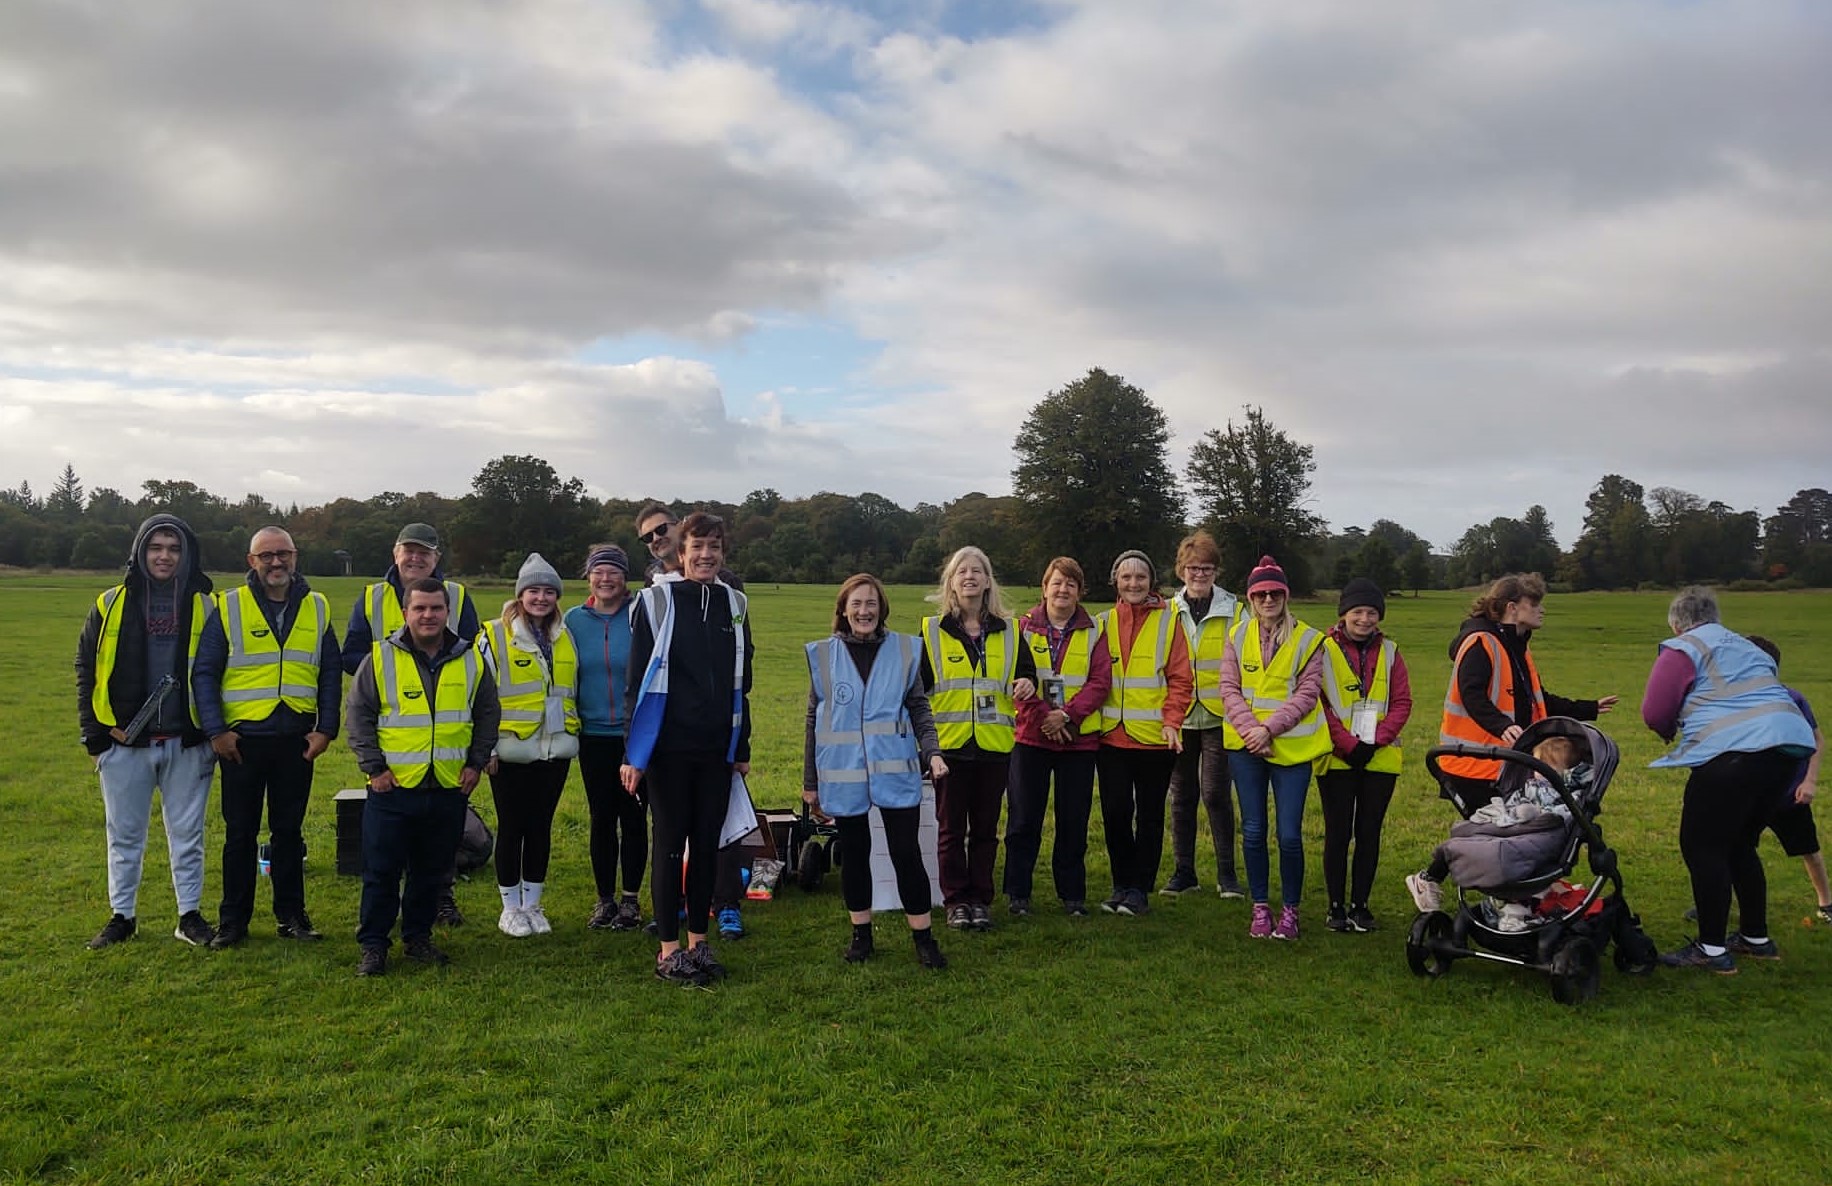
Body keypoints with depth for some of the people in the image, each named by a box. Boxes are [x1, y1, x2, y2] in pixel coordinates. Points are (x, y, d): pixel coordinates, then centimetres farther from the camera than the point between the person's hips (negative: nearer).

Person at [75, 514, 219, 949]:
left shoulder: (203, 606, 4)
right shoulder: (111, 604, 4)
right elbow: (86, 668, 7)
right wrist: (94, 730, 0)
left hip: (187, 743, 0)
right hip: (125, 742, 1)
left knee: (187, 833, 7)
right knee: (124, 834, 10)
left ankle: (190, 915, 17)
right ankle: (122, 916, 23)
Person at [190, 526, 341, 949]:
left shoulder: (316, 609, 7)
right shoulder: (228, 608, -1)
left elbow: (331, 674, 8)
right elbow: (204, 673, -2)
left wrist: (326, 729, 0)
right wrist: (216, 730, -10)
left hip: (297, 739, 2)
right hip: (242, 738, -2)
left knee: (289, 830, 11)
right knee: (240, 833, 7)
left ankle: (291, 915, 20)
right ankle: (233, 920, 17)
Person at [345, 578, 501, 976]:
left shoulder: (472, 660, 5)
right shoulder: (380, 658, -3)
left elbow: (488, 715, 13)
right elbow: (357, 715, 0)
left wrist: (476, 763, 5)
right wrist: (373, 766, -6)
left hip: (450, 789, 3)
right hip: (393, 788, -2)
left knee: (432, 871, 13)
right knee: (381, 871, 3)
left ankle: (418, 937, 27)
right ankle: (373, 945, 15)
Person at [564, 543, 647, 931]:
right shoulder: (574, 620, 4)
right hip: (594, 735, 2)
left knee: (633, 817, 5)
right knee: (602, 819, 9)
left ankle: (630, 899, 17)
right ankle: (605, 899, 22)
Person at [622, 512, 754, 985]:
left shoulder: (733, 604, 8)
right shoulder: (657, 601, -5)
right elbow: (639, 681, -7)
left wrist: (742, 747, 13)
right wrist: (633, 753, -10)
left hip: (717, 749, 4)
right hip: (669, 746, -4)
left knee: (707, 844, 10)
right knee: (671, 846, 4)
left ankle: (698, 941, 23)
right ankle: (668, 950, 14)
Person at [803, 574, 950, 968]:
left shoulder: (904, 650, 2)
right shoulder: (824, 655, 3)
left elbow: (919, 708, 6)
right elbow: (814, 721, 7)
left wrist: (932, 752, -10)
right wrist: (810, 780, 8)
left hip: (896, 772, -1)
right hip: (842, 775, 1)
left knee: (907, 853, -2)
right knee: (854, 854, 11)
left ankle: (924, 938, 10)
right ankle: (861, 934, 26)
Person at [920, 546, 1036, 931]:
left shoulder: (1008, 632, 9)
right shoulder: (932, 631, 3)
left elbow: (1026, 673, 15)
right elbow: (914, 686, 3)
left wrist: (1027, 685, -8)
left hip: (994, 744, 2)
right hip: (948, 742, -1)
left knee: (985, 827, 8)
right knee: (951, 827, 5)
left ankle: (981, 900, 19)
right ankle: (956, 900, 15)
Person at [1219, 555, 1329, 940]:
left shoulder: (1308, 640, -1)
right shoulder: (1238, 636, 7)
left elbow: (1307, 694, -6)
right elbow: (1229, 688, 2)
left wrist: (1269, 727, -16)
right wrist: (1249, 728, -13)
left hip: (1291, 747, -2)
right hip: (1246, 747, 2)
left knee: (1289, 834, -3)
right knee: (1253, 832, 7)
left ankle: (1289, 911, 13)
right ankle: (1260, 909, 19)